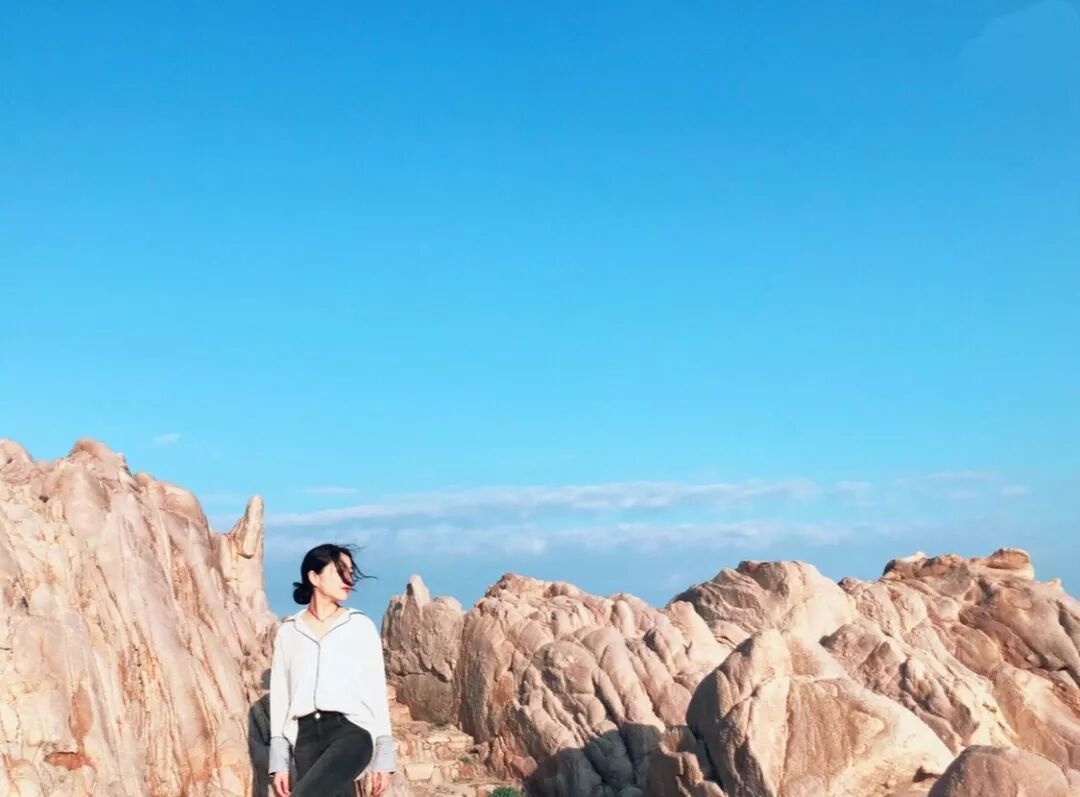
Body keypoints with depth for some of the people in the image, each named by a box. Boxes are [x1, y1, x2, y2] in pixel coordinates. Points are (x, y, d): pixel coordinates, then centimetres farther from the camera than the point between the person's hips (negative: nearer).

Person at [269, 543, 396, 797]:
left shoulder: (361, 626, 6)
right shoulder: (288, 632, 12)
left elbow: (377, 691, 5)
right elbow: (280, 696, 12)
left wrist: (383, 759, 1)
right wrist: (279, 761, 6)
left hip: (352, 730, -3)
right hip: (307, 736, 3)